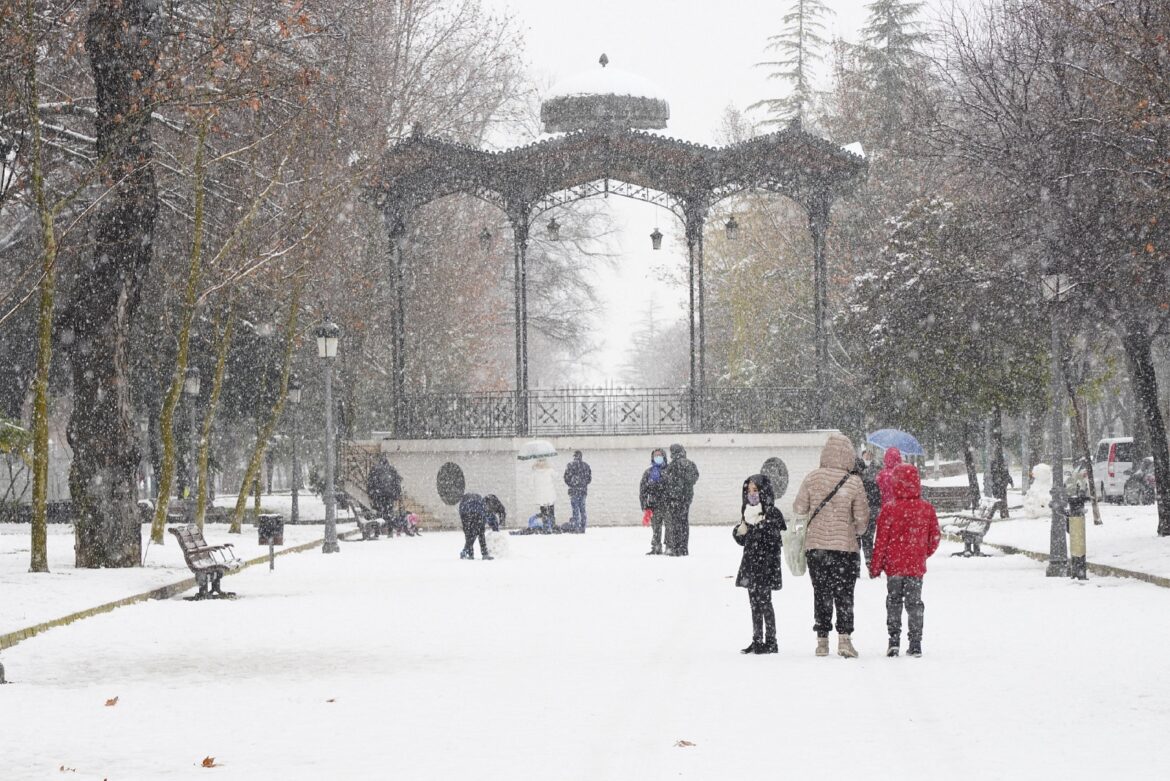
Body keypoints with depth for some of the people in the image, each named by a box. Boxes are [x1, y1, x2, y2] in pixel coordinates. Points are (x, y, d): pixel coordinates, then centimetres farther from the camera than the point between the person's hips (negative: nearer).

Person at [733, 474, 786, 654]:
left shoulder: (772, 513, -8)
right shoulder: (748, 512, 13)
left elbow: (774, 538, -16)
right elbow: (743, 540, 18)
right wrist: (739, 532, -2)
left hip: (766, 563, -7)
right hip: (750, 563, 7)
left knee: (764, 602, -6)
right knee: (754, 604, 10)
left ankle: (770, 641, -1)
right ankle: (757, 640, 15)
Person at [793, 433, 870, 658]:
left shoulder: (812, 478, -5)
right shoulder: (854, 482, -9)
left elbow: (799, 508, 1)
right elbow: (862, 516, -6)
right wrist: (858, 531, 15)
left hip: (815, 545, 2)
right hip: (845, 546, -2)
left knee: (821, 593, 11)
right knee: (844, 593, 5)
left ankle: (822, 641, 12)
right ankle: (844, 638, -6)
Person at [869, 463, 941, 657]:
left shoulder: (889, 509, -11)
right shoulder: (927, 508, -3)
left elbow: (881, 541, -8)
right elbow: (935, 537, 3)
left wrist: (875, 566, 2)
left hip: (894, 566, -2)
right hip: (917, 566, 2)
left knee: (893, 601, 9)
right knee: (914, 602, 9)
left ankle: (894, 640, 2)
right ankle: (915, 644, 8)